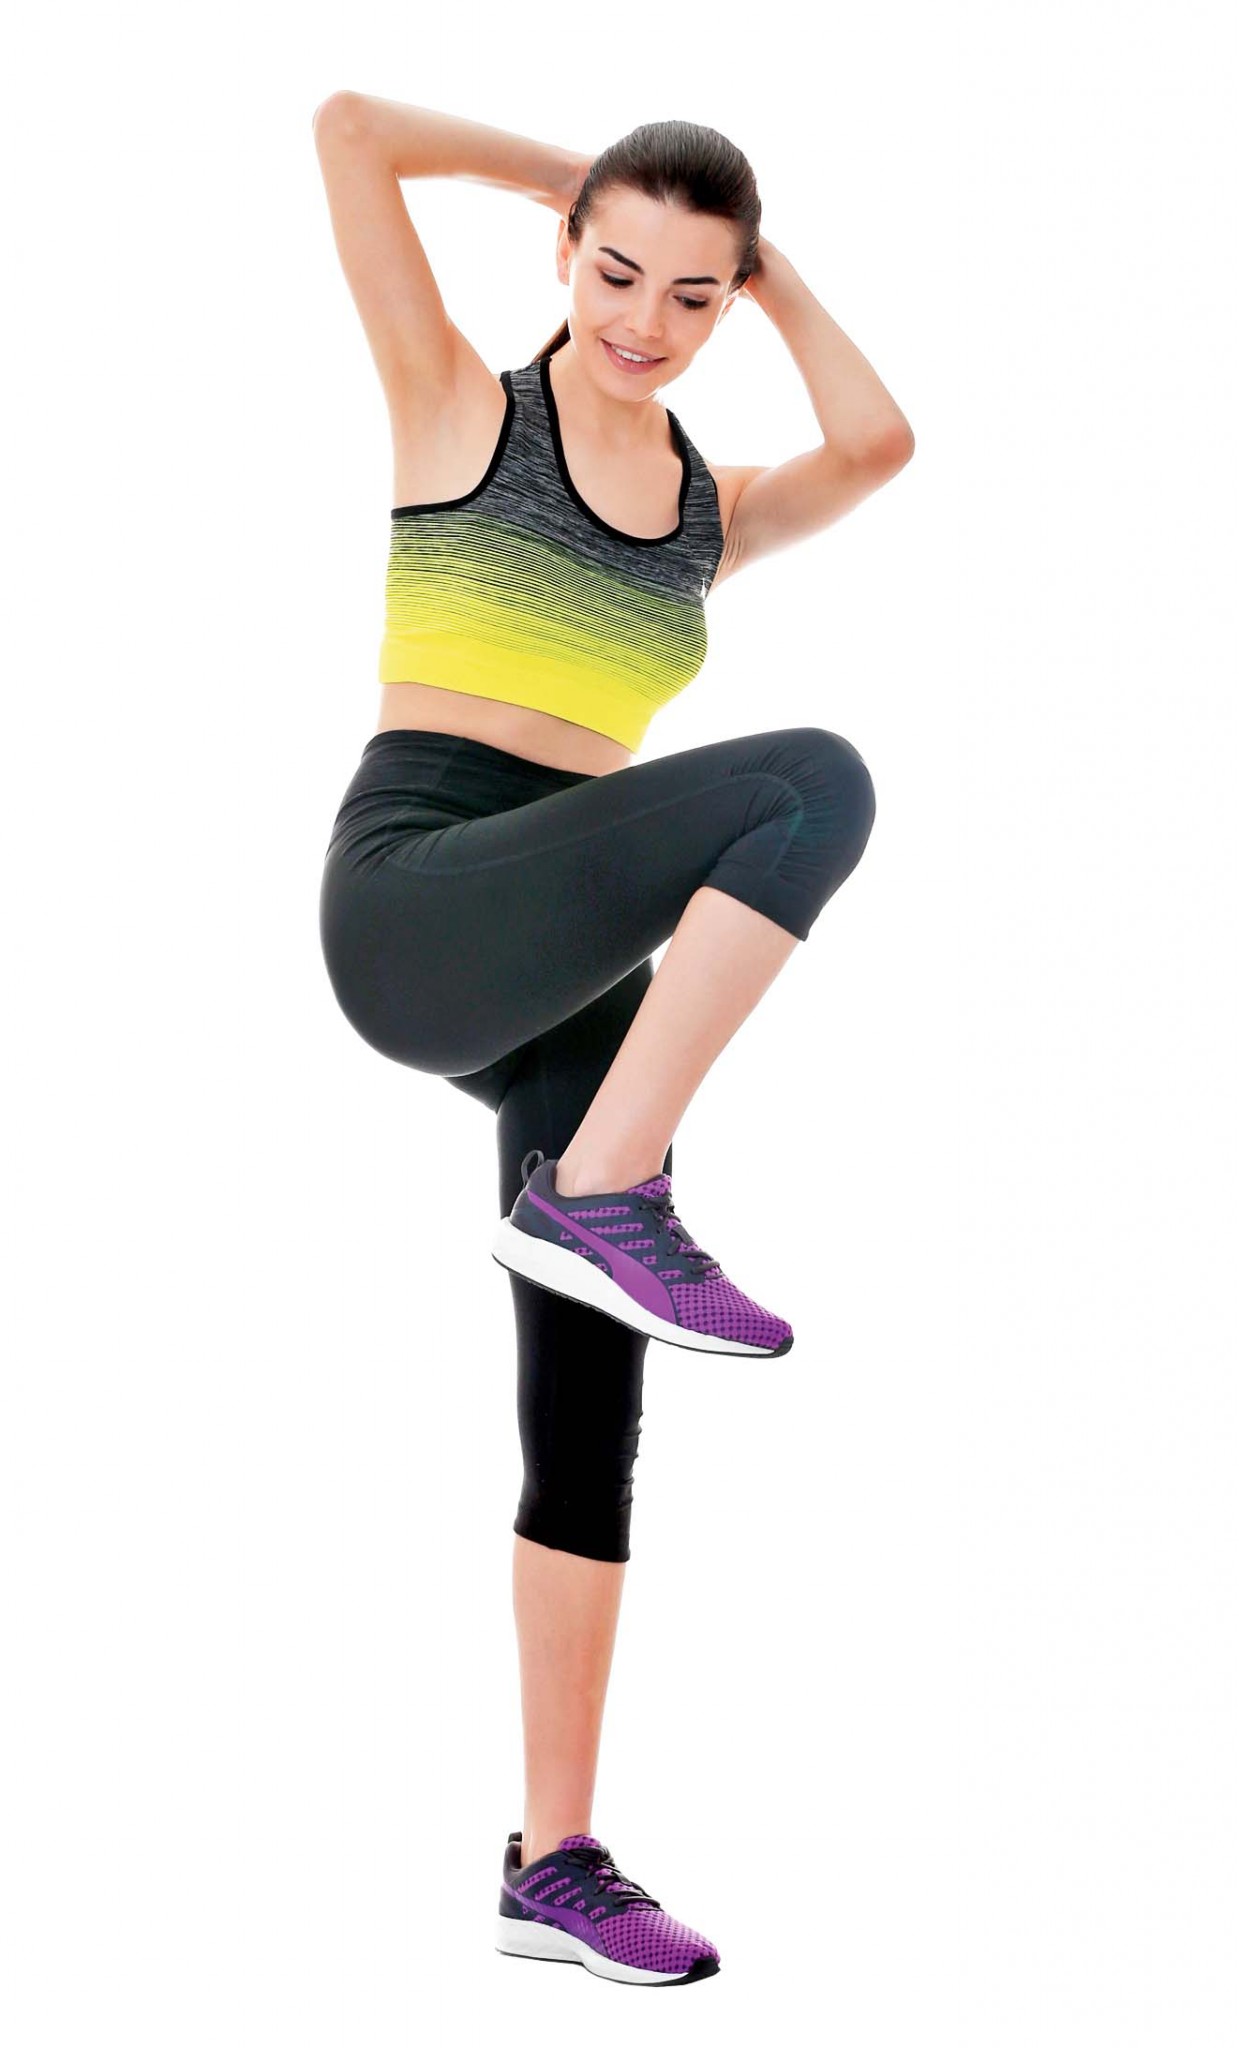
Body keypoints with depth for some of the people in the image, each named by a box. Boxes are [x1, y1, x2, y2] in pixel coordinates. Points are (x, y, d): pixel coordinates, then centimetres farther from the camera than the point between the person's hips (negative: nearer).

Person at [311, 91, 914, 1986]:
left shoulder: (709, 510, 22)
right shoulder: (457, 407, 8)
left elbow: (877, 444, 2)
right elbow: (349, 129, 0)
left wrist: (760, 256, 15)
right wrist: (555, 170, 15)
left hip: (569, 984, 7)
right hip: (413, 903, -7)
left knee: (592, 1432, 4)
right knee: (813, 784, -28)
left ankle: (556, 1865, 12)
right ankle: (599, 1199, -26)